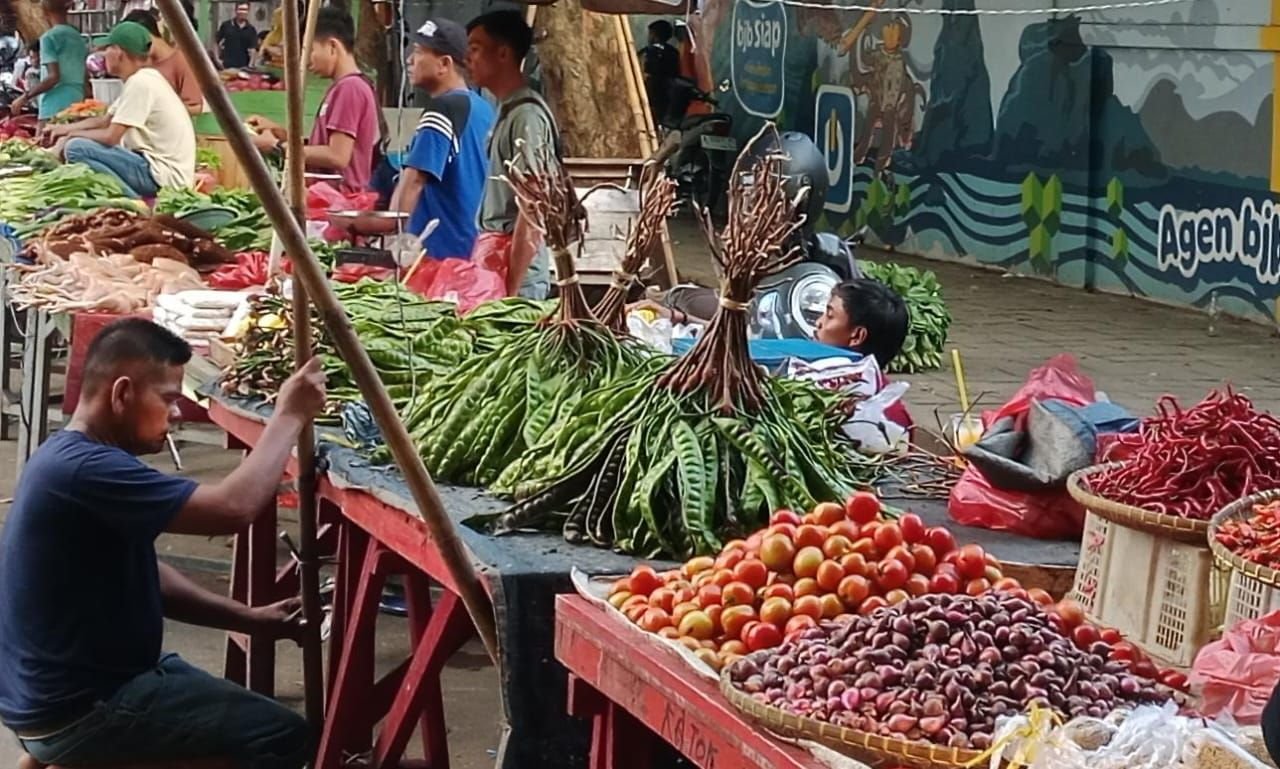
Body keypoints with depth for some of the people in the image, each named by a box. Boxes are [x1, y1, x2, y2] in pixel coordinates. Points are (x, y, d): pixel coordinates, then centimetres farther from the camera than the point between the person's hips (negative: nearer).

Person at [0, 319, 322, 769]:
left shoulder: (72, 457, 9)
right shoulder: (84, 470, -26)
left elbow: (143, 577, 15)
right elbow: (232, 509, -29)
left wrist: (250, 619, 6)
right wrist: (289, 416, -17)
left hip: (72, 685, 11)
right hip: (73, 710, -11)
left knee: (246, 714, 25)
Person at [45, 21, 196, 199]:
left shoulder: (140, 83, -15)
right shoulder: (143, 79, 15)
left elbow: (110, 136, -16)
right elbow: (104, 121, 24)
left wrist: (76, 134, 1)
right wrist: (66, 129, 17)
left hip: (164, 175, -10)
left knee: (76, 148, -16)